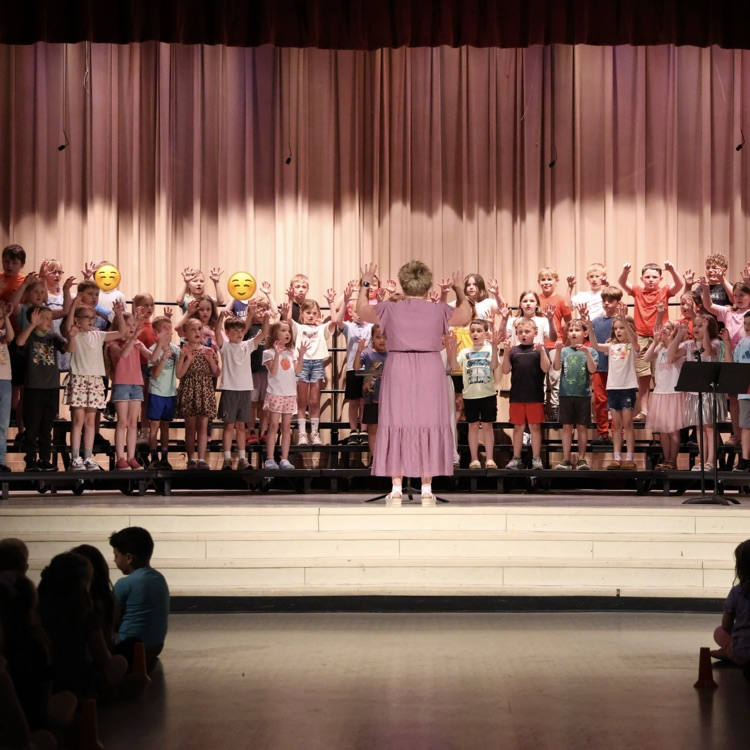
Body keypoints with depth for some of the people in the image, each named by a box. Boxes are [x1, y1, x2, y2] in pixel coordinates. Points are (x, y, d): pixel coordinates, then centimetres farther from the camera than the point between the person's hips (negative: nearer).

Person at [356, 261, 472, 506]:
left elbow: (362, 310, 17)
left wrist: (365, 284, 30)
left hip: (398, 370, 0)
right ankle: (427, 489, 6)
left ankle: (396, 489, 2)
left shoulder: (390, 309, -1)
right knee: (428, 425, 5)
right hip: (430, 372, 0)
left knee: (397, 424, 3)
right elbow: (465, 315, 17)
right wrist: (458, 290, 29)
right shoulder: (439, 310, 0)